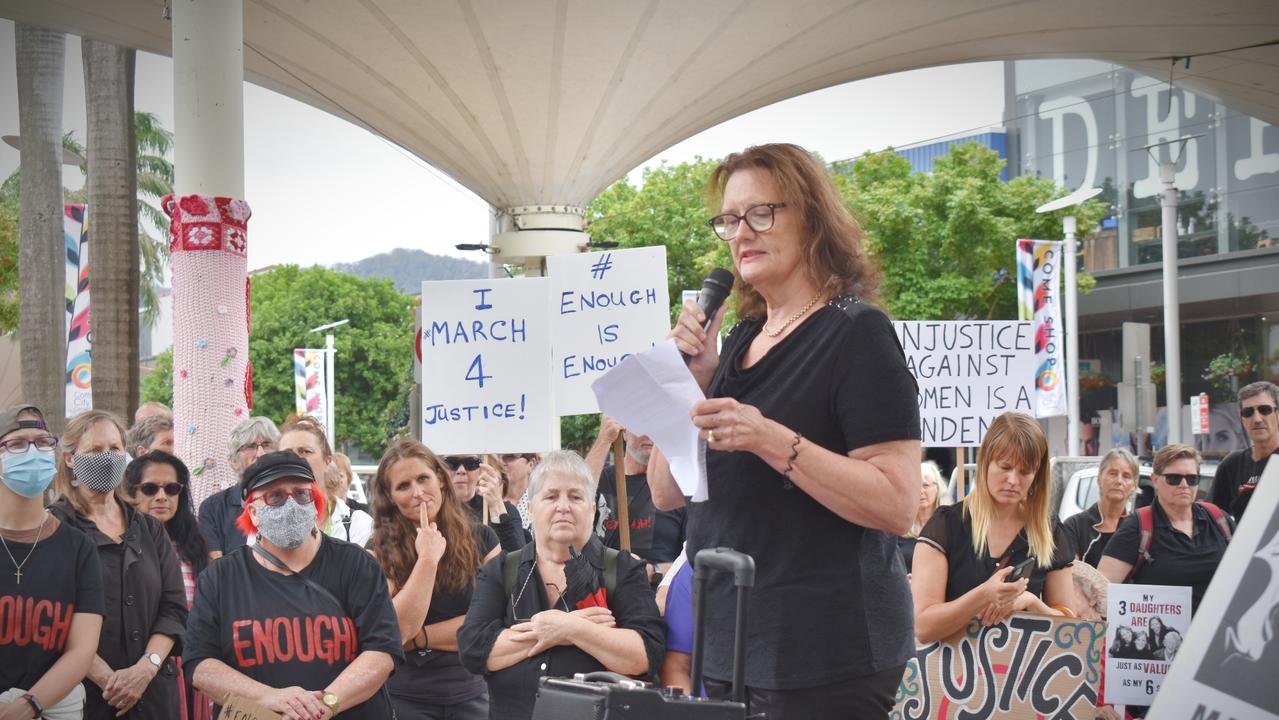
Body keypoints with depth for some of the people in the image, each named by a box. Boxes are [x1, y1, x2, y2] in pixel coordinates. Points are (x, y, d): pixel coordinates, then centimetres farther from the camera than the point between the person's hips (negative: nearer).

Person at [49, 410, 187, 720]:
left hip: (153, 693, 4)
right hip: (82, 693, -4)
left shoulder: (149, 529, 13)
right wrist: (107, 679, -19)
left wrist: (147, 667, -11)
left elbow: (174, 608, 6)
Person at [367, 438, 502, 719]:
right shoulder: (380, 550, -4)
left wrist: (420, 638, -11)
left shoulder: (481, 538, 0)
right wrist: (427, 559, -18)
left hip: (470, 693, 2)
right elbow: (395, 629, -14)